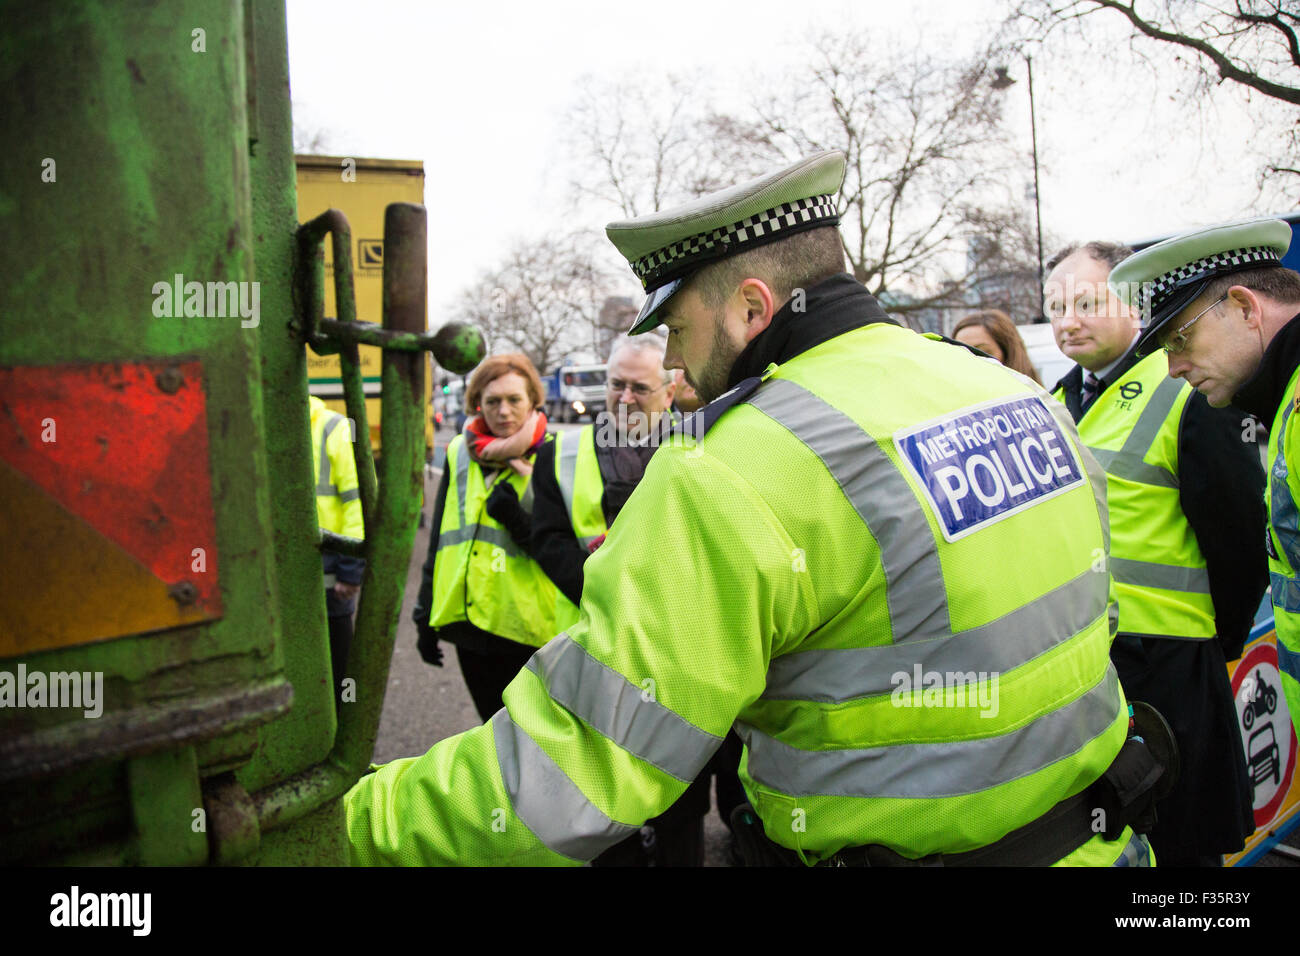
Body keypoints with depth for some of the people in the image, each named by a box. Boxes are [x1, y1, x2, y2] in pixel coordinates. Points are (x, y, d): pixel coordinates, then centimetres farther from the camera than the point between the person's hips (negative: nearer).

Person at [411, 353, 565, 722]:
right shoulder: (460, 453, 8)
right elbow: (439, 540, 15)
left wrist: (520, 523, -25)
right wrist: (425, 615, 17)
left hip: (528, 628, -4)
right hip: (469, 622, 5)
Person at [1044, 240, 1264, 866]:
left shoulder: (1186, 394, -12)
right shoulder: (1057, 404, 12)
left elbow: (1236, 530, -13)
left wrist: (1225, 640, -5)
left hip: (1160, 660, -7)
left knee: (1170, 842, 8)